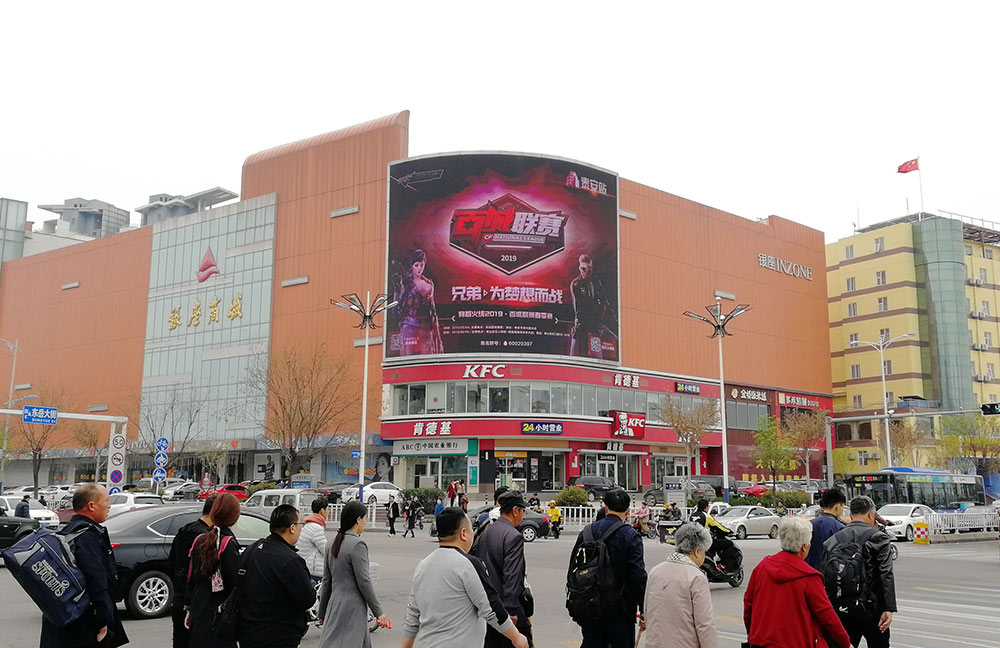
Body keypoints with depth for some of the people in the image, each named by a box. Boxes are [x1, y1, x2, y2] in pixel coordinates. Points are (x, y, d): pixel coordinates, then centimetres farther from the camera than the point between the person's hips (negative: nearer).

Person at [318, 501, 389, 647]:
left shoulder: (334, 543, 10)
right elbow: (364, 582, -15)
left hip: (334, 604, 9)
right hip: (352, 608, -9)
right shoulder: (357, 544, -15)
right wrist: (378, 612, -8)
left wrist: (322, 612, 20)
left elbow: (326, 581, 14)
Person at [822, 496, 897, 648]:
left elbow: (825, 577, 1)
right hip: (871, 608, -3)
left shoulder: (832, 540, 4)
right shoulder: (878, 537, -6)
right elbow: (886, 575, -13)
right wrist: (888, 609, -14)